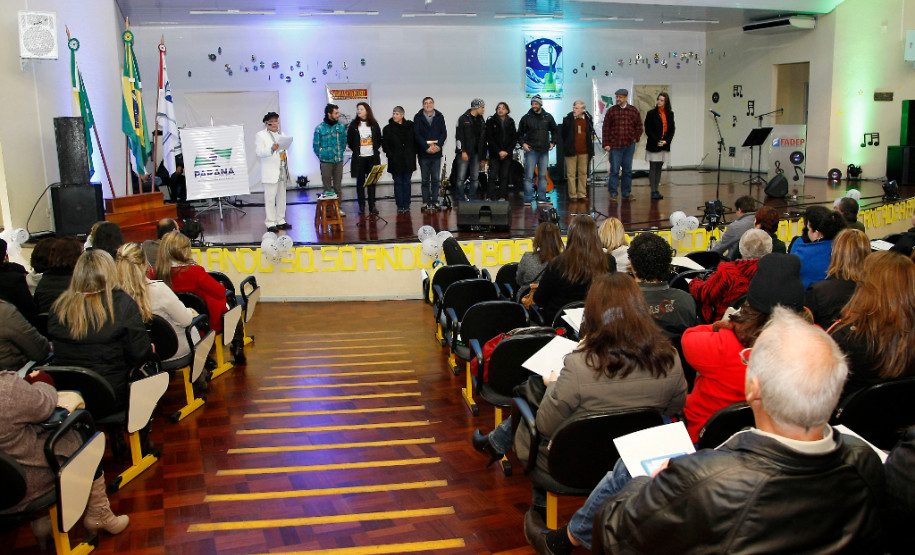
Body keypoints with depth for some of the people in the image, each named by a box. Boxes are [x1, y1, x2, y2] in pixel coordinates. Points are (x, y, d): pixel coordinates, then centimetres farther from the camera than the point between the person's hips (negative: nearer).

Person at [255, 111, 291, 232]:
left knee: (282, 197, 10)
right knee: (270, 198, -6)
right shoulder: (260, 135, -2)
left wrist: (287, 169, 17)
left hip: (282, 172, 6)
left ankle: (281, 221, 18)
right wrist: (272, 149, -31)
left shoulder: (281, 134, 18)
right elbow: (259, 152, -13)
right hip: (270, 173, -6)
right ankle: (270, 223, -3)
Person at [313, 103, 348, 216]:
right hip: (326, 162, -3)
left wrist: (340, 153, 10)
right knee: (327, 186, 2)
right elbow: (316, 145, 3)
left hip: (339, 161, 3)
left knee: (338, 185, 8)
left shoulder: (341, 127, 4)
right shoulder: (320, 128, -5)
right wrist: (322, 157, 5)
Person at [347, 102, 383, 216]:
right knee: (360, 182, 1)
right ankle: (361, 206, 7)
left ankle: (372, 206, 10)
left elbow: (379, 139, 14)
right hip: (359, 158, -1)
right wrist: (356, 150, 3)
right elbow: (349, 140, 8)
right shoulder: (354, 125, 2)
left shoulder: (374, 124, 5)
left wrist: (376, 150, 6)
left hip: (372, 157, 1)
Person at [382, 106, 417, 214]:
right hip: (395, 161, -1)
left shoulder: (410, 126, 3)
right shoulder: (388, 129, 1)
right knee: (398, 183, 3)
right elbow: (384, 143, 2)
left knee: (407, 182, 6)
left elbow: (415, 141, 9)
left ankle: (406, 205, 13)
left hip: (408, 160, 1)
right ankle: (399, 206, 7)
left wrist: (413, 153, 1)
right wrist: (390, 154, -8)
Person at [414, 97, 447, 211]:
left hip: (436, 153, 2)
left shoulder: (439, 117, 8)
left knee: (436, 179, 4)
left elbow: (444, 133, 5)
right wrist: (426, 147, -14)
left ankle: (435, 201, 11)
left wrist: (438, 145, -12)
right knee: (425, 180, 3)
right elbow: (417, 134, -5)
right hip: (423, 154, -2)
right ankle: (426, 202, 7)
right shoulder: (418, 118, 2)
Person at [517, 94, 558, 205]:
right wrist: (523, 143, -6)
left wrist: (553, 143, 10)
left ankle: (541, 198, 14)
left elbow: (555, 130, 20)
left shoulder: (548, 117, 7)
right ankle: (527, 199, -3)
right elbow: (520, 133, 8)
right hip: (531, 150, -3)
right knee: (529, 176, -6)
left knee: (543, 176, 7)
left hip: (544, 150, 3)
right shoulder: (526, 118, 0)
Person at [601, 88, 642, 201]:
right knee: (614, 170, -4)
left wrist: (636, 138, 3)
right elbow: (606, 128, 0)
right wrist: (605, 144, -6)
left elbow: (639, 126, 15)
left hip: (629, 145, 2)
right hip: (615, 145, -2)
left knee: (627, 171, 8)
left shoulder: (634, 111, 6)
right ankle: (613, 194, 3)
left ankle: (627, 194, 16)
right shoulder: (611, 111, 1)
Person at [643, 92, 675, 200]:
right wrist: (656, 141, -14)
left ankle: (656, 190, 12)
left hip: (664, 145, 4)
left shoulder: (670, 114, 9)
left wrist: (666, 141, -7)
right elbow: (648, 129, -6)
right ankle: (653, 191, -4)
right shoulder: (651, 113, -3)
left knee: (659, 168, 8)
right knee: (653, 168, -4)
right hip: (653, 145, -4)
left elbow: (672, 129, 9)